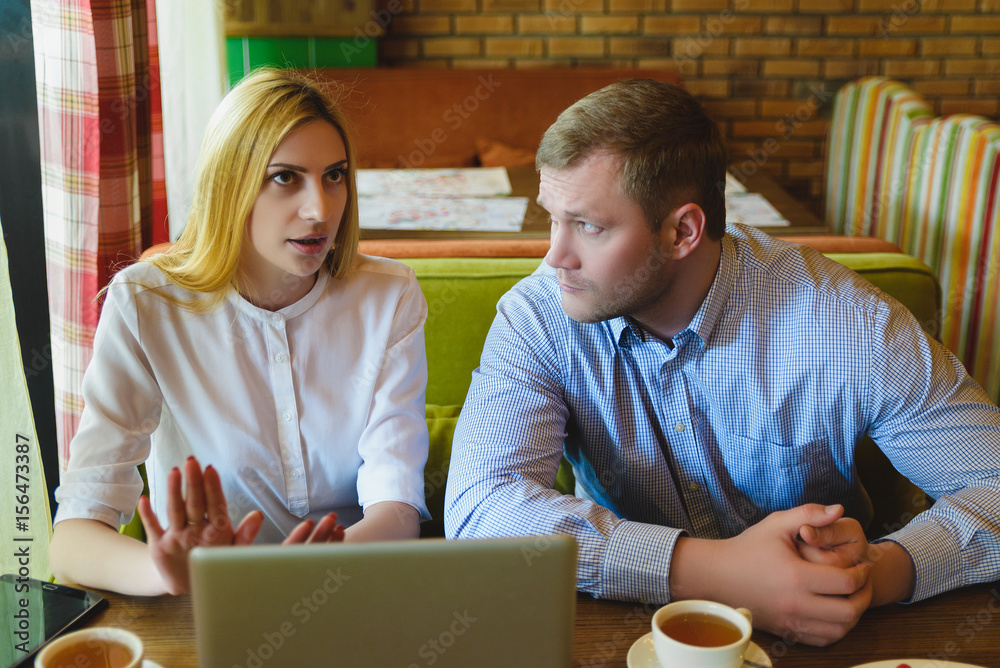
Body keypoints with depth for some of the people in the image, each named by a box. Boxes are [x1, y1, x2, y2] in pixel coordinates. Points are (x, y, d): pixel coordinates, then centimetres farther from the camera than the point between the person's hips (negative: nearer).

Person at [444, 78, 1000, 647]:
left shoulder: (845, 324, -17)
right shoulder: (538, 317, -15)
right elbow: (479, 508, -27)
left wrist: (881, 573, -34)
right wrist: (718, 569, -36)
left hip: (813, 642, 1)